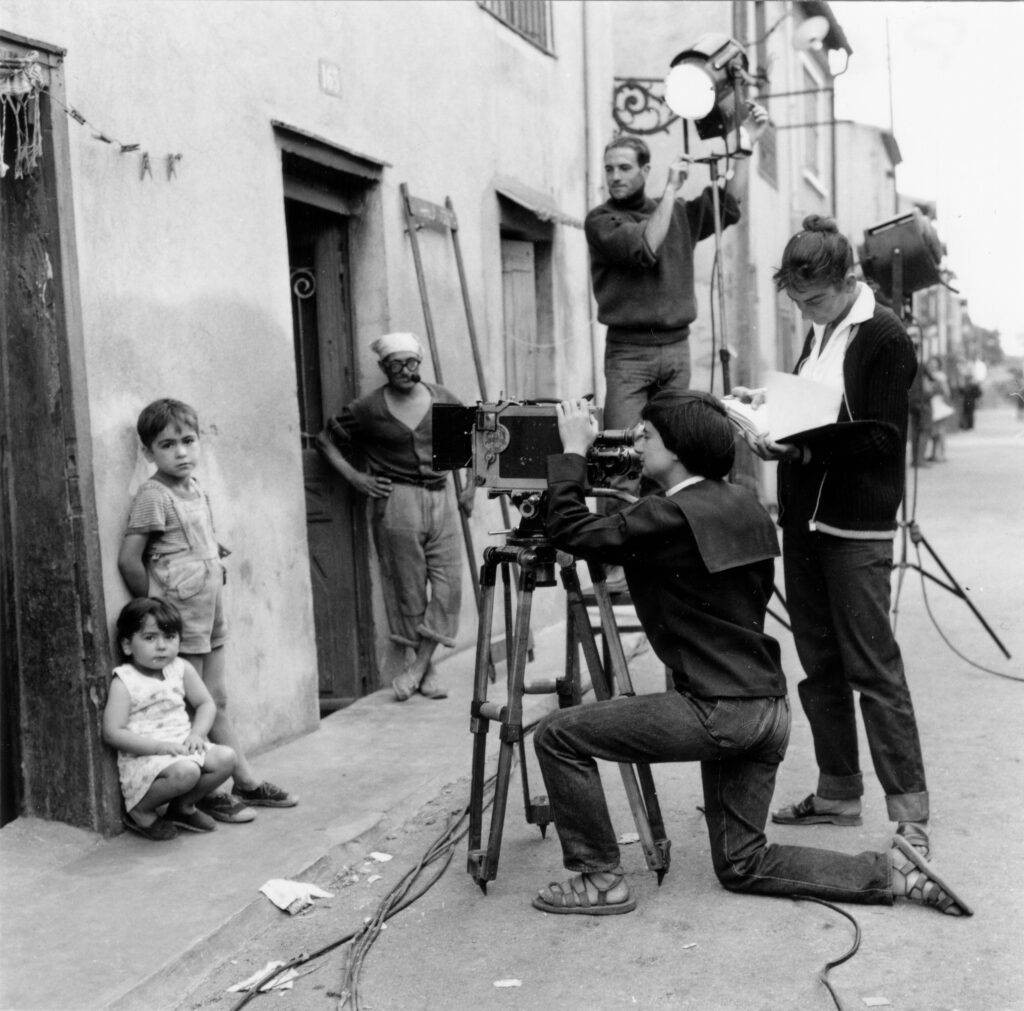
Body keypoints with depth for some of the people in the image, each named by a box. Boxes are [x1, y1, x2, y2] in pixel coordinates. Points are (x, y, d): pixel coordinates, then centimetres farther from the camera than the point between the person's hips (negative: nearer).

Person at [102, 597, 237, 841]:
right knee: (185, 772, -33)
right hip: (143, 757, -7)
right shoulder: (124, 683, -12)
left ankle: (183, 806, 10)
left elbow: (206, 704, 12)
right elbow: (113, 733, -17)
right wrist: (159, 746, -23)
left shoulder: (181, 669, 5)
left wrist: (196, 733, -8)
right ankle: (140, 811, -4)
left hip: (182, 748, 7)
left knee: (225, 757, -13)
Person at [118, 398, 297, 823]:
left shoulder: (196, 489, 9)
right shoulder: (153, 496, -15)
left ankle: (247, 781, 22)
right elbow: (128, 559, -17)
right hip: (179, 615, -8)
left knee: (217, 702, 15)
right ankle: (207, 793, 9)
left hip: (210, 611, 8)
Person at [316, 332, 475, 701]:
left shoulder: (443, 400, 7)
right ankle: (427, 670, 9)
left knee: (448, 581, -5)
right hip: (396, 501, -3)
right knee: (409, 587, -1)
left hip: (440, 498, 3)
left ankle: (418, 664, 2)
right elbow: (326, 440, 8)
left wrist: (470, 487, 11)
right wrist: (353, 477, -2)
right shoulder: (368, 408, -1)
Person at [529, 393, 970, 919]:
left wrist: (573, 451, 0)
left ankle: (600, 878, 6)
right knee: (741, 866, 18)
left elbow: (569, 531, -11)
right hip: (768, 708, 9)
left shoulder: (669, 516, -16)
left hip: (718, 712, -9)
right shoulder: (743, 505, 10)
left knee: (556, 735, 0)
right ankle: (892, 873, 11)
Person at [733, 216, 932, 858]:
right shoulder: (819, 334, 13)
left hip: (857, 531, -8)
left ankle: (910, 810, 0)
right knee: (820, 666, 13)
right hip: (805, 521, 8)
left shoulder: (884, 338, -10)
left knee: (874, 668, -7)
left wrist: (802, 447, -23)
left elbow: (880, 439, -17)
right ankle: (839, 792, 24)